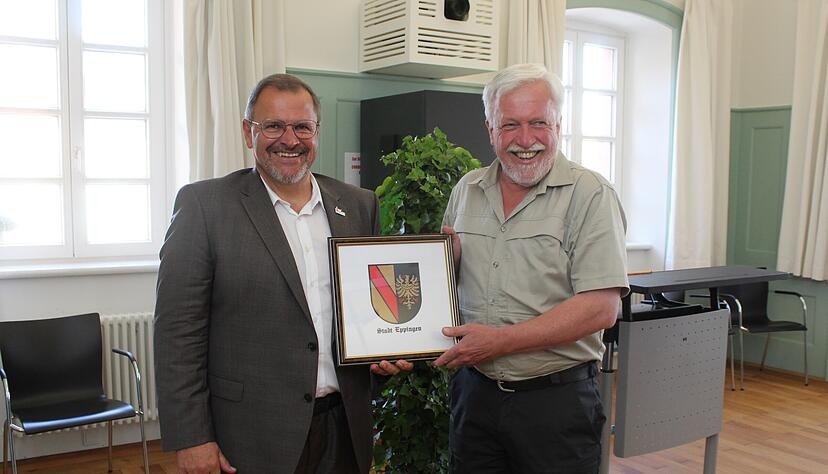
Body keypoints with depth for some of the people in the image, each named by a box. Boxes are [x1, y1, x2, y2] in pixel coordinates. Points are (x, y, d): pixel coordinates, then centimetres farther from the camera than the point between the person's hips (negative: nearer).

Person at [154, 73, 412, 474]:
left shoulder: (359, 205, 5)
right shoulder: (205, 204, -7)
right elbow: (179, 331, -9)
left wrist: (385, 353, -4)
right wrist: (190, 438, -11)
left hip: (345, 428, 4)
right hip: (251, 437, -3)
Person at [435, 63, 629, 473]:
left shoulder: (589, 195, -10)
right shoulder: (466, 190, 6)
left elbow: (600, 308, -18)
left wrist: (501, 340, -19)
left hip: (556, 397, -4)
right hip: (474, 390, 5)